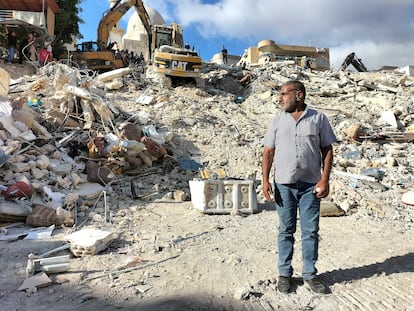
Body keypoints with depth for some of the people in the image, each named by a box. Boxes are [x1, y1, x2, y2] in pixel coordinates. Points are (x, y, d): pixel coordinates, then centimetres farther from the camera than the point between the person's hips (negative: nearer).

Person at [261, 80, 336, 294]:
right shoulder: (277, 121, 7)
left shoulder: (318, 119, 3)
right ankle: (284, 273, 22)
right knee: (286, 231, 9)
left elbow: (327, 150, 3)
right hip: (284, 185, 1)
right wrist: (265, 180, -4)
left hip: (311, 185, -1)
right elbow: (268, 152, 5)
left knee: (310, 231, 7)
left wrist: (324, 179, -7)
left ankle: (310, 274, 23)